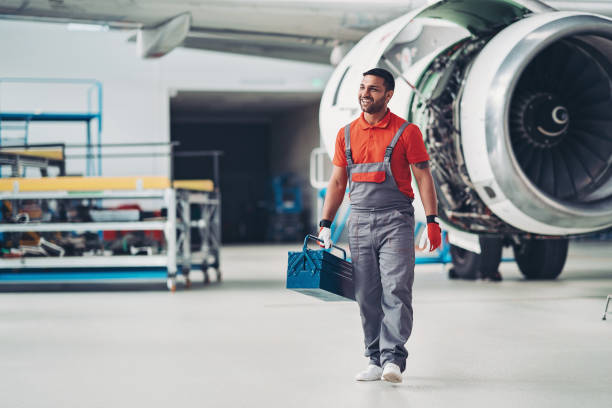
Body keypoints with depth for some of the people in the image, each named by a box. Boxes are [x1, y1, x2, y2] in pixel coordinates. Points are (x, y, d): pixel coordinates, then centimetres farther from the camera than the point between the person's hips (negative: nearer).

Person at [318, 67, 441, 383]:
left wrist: (432, 220, -10)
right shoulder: (346, 134, 11)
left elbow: (423, 177, -2)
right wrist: (325, 224, 10)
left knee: (395, 291, -12)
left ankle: (393, 358, -15)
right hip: (359, 221, 4)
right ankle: (376, 360, 10)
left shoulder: (406, 132, -1)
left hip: (395, 219, -4)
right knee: (366, 296, 4)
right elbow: (337, 182, 15)